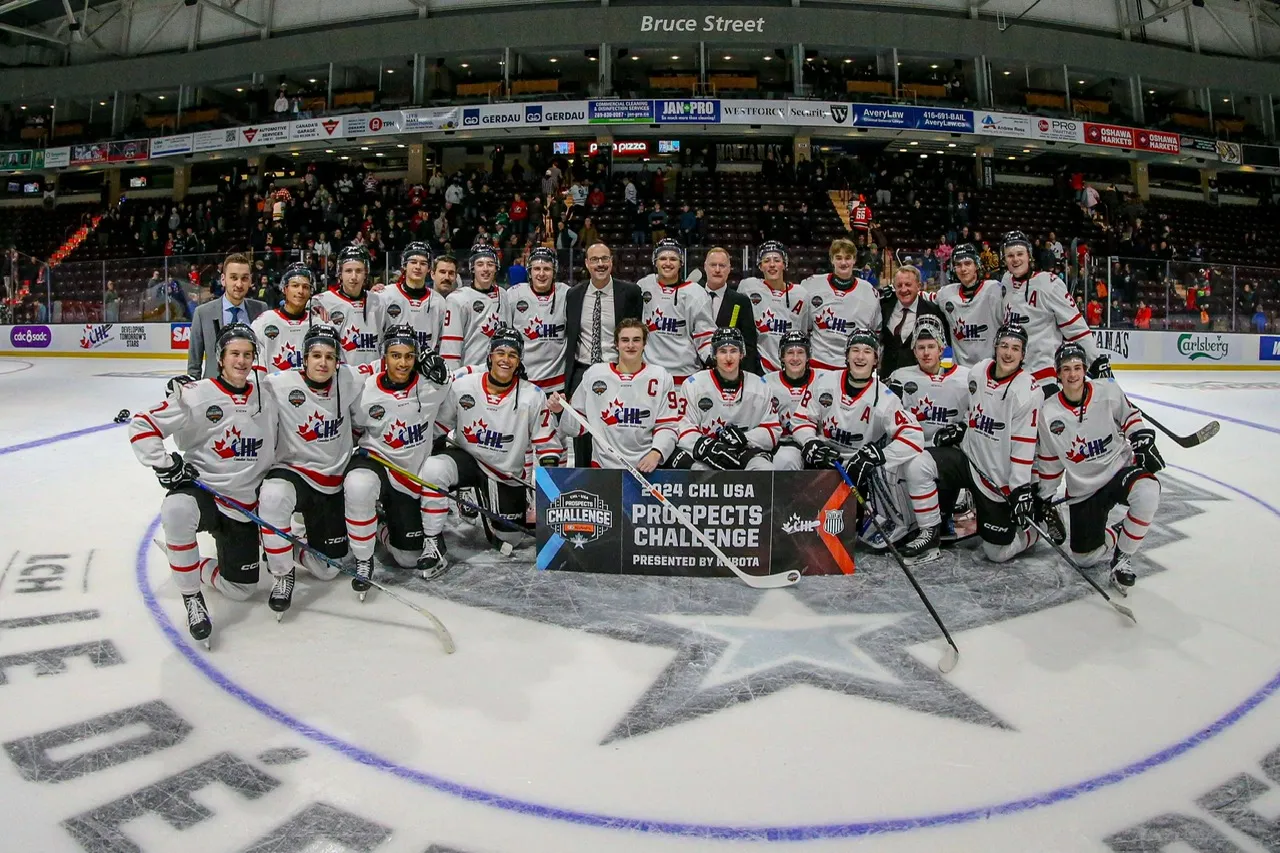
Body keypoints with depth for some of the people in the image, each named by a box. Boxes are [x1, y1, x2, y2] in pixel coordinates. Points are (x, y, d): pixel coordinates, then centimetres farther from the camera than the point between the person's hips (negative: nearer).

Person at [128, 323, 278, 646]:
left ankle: (196, 567, 37)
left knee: (240, 589, 3)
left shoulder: (265, 401, 5)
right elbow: (141, 426, -11)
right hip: (200, 489, -4)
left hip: (244, 503, 4)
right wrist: (166, 465, -20)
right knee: (177, 510, -41)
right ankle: (191, 597, -20)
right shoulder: (196, 395, -11)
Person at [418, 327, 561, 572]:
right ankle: (432, 545, -17)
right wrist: (426, 457, -5)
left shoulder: (533, 397, -15)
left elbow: (547, 444, -8)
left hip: (508, 474, 0)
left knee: (507, 538, 5)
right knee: (433, 469, -32)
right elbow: (438, 428, 1)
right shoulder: (461, 385, -13)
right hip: (467, 458, 0)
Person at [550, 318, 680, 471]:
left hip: (645, 467, 1)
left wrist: (655, 453, -14)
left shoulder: (660, 377, 5)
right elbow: (577, 427, 11)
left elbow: (667, 426, 1)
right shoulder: (594, 373, 6)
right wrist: (562, 412, -7)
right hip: (603, 465, 0)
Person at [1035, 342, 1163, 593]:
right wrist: (1044, 498, 6)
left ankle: (1122, 556, -15)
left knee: (1147, 494, -37)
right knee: (1084, 557, 0)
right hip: (1083, 489, 1)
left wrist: (1143, 441, -7)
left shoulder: (1108, 393, -11)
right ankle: (1115, 534, 35)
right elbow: (1048, 460, 3)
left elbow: (1130, 417, 8)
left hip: (1120, 469, -1)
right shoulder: (1048, 413, -8)